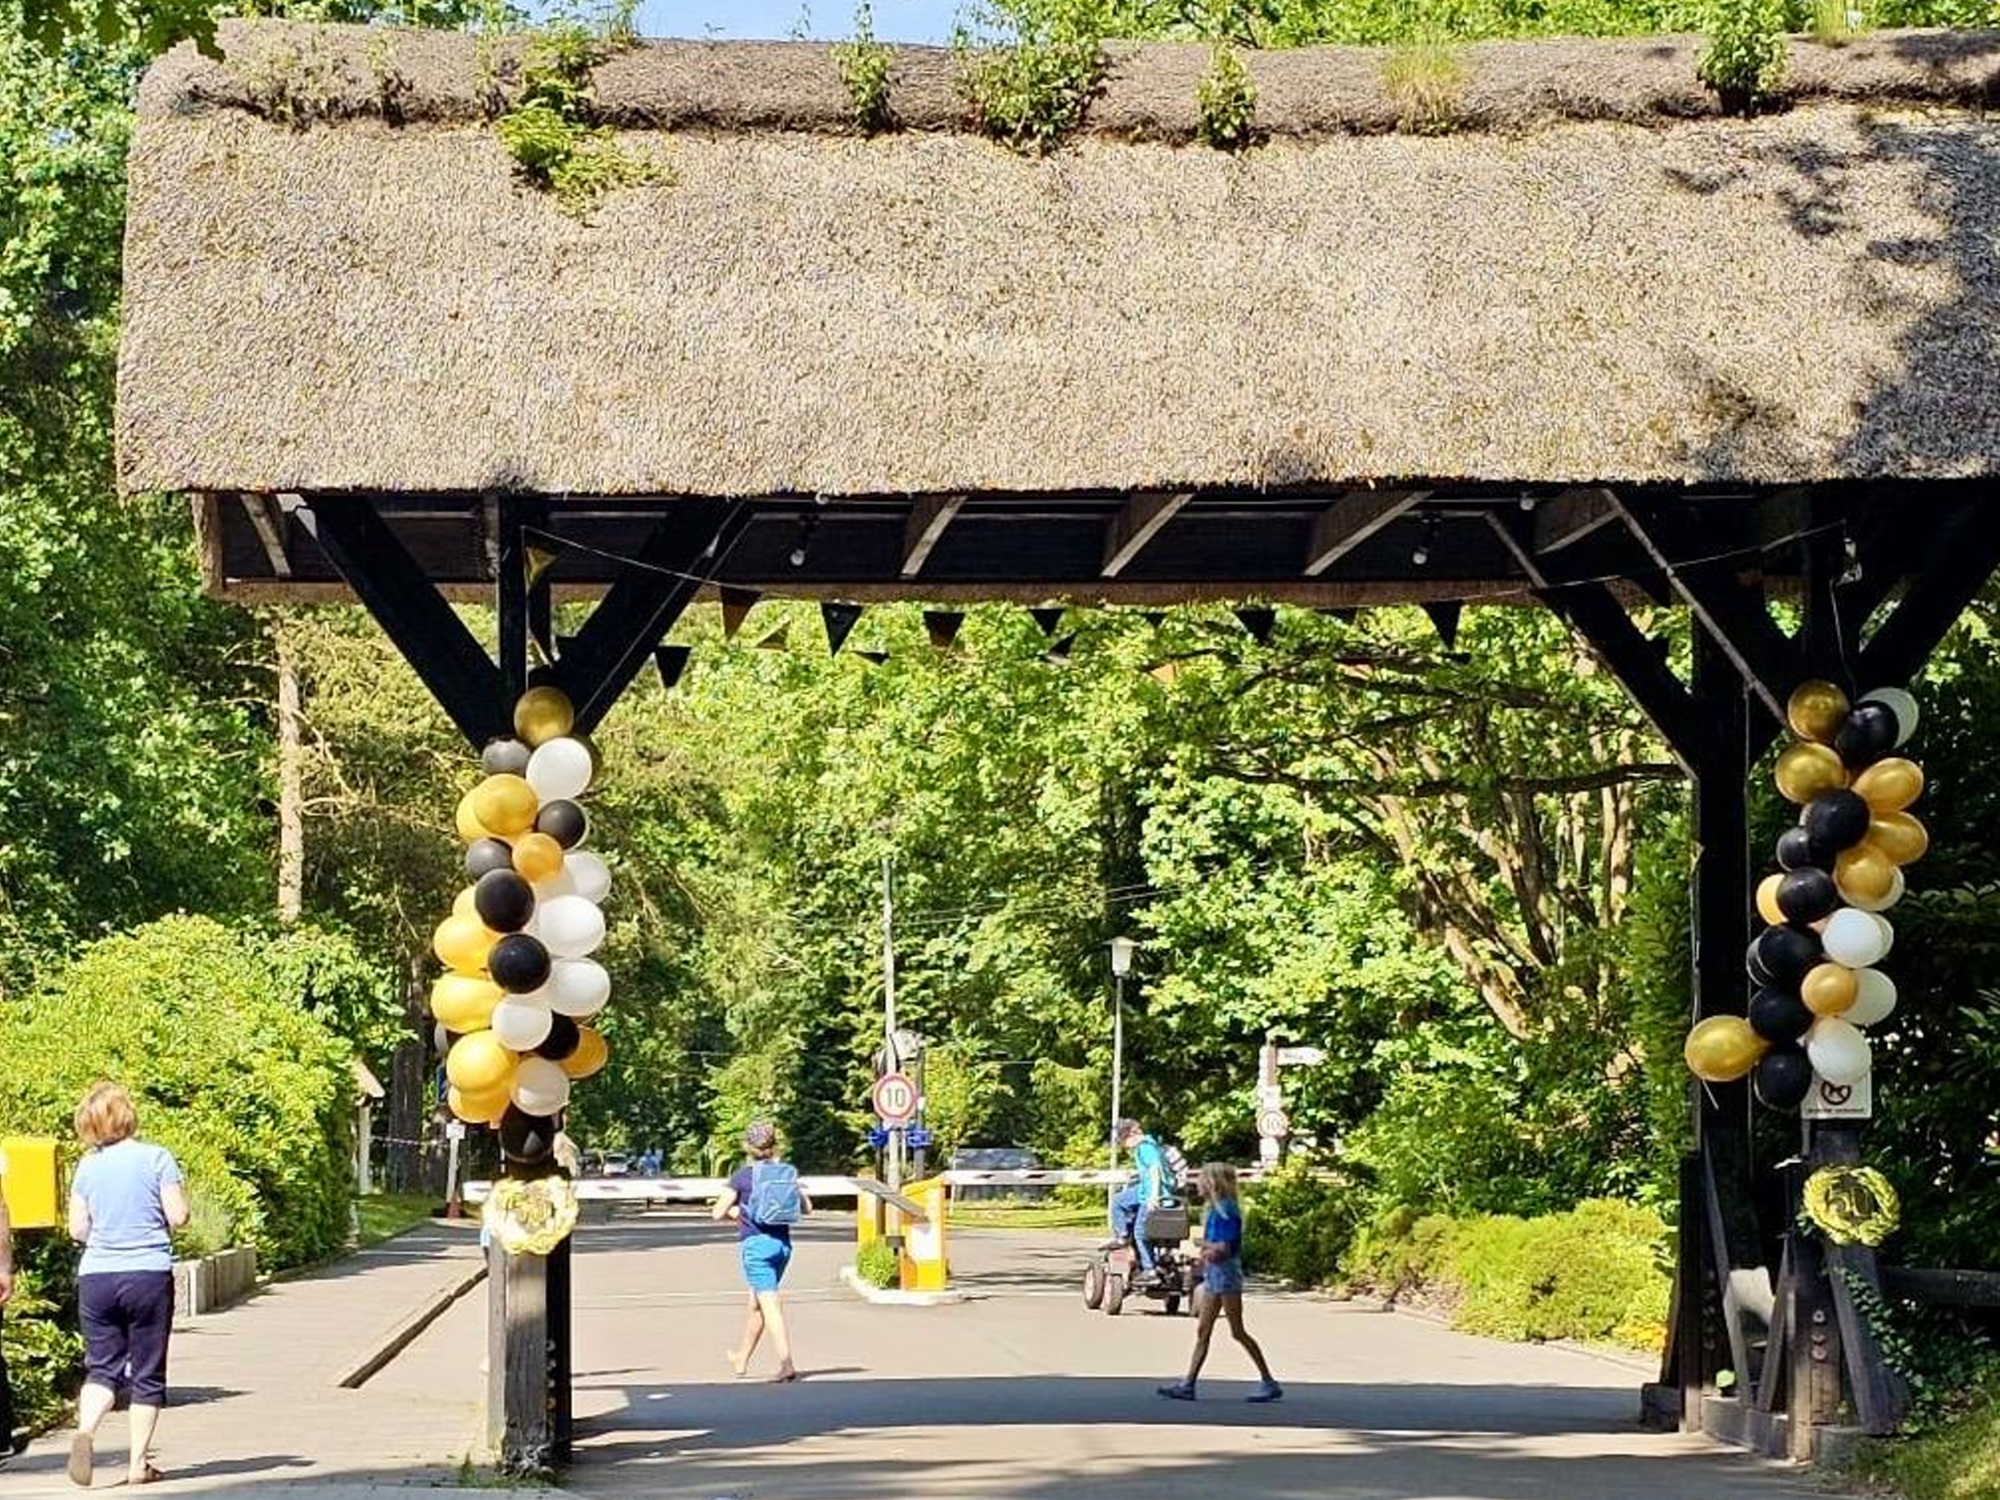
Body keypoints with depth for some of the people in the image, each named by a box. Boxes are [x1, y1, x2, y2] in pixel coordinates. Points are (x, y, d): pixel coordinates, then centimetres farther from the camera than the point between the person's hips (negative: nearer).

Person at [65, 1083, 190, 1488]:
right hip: (148, 1273, -2)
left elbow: (77, 1229, 5)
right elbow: (178, 1216, -9)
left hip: (95, 1277, 2)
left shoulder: (87, 1167, 3)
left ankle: (85, 1431, -18)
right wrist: (179, 1192, 12)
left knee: (103, 1366, 10)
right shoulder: (156, 1158, -6)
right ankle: (138, 1462, 7)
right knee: (147, 1372, 7)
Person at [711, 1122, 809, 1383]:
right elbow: (807, 1208, 11)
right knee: (756, 1303, 20)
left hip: (755, 1243, -5)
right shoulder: (787, 1173, 4)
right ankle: (741, 1360, 35)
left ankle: (787, 1364, -20)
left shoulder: (744, 1175, -7)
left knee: (770, 1305, -8)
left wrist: (736, 1212, 12)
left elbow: (718, 1212, -7)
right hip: (782, 1243, 5)